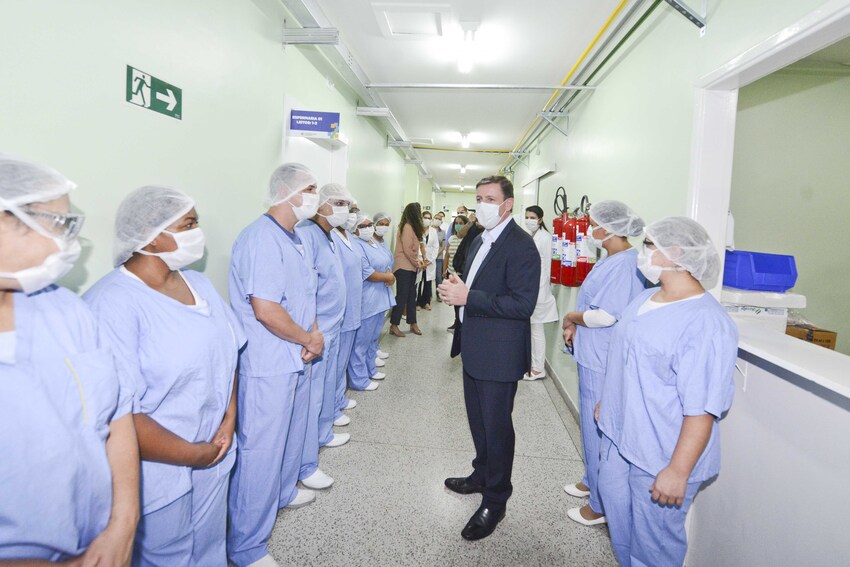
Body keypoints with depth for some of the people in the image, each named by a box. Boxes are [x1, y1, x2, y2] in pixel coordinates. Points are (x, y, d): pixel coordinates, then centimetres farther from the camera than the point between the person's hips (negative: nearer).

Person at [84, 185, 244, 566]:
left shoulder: (199, 284, 2)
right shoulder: (112, 303, -23)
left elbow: (226, 353, 8)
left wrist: (229, 421, -5)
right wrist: (194, 454, -16)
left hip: (215, 453, 6)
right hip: (159, 471, -6)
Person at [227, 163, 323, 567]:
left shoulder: (297, 241, 10)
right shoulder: (261, 238, -21)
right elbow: (265, 309, -27)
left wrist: (314, 333, -2)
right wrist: (309, 340, -13)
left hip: (297, 360, 10)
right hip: (268, 366, -9)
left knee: (291, 435, 26)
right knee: (260, 451, 3)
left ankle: (284, 492, 50)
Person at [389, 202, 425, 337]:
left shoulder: (412, 227, 14)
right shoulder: (407, 227, -15)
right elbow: (407, 250, -19)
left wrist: (418, 260, 1)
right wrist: (417, 263, -9)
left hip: (410, 267, 9)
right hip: (403, 267, -9)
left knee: (411, 296, 12)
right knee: (402, 296, -6)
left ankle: (413, 324, 20)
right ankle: (394, 326, 0)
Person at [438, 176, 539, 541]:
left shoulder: (520, 246, -19)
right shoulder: (481, 240, 12)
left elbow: (522, 305, -26)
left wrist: (467, 296, -26)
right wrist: (457, 288, -2)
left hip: (499, 354, -9)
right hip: (475, 349, 9)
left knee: (496, 427, 6)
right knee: (478, 420, 23)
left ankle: (495, 501, 25)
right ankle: (482, 475, 44)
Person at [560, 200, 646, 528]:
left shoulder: (625, 264, -21)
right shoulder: (609, 260, 10)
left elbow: (606, 315, -26)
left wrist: (571, 317, -9)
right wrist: (575, 326, 2)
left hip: (605, 363, -10)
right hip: (593, 356, 10)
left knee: (599, 428, 3)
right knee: (592, 425, 23)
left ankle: (601, 505, 20)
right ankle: (592, 481, 42)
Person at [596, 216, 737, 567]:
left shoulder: (706, 323, -24)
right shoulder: (643, 299, 3)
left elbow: (702, 409, -24)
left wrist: (678, 471, -23)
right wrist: (607, 401, 23)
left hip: (661, 456, -8)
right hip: (619, 436, 8)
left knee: (654, 538, 11)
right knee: (616, 510, 24)